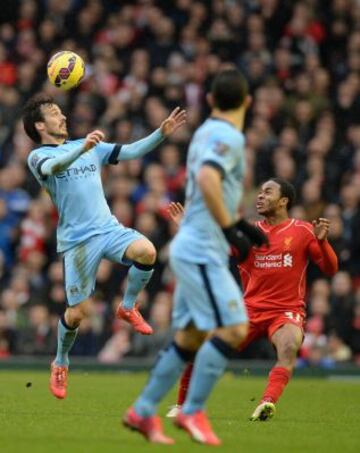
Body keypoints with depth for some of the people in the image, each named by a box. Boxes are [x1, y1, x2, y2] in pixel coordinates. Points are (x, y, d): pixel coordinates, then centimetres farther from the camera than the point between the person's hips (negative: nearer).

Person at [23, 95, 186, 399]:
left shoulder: (91, 147, 17)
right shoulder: (38, 157, -1)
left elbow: (132, 152, 12)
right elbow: (55, 167, -25)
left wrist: (162, 133, -3)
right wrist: (83, 148, -43)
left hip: (108, 228, 4)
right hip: (77, 239, -4)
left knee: (146, 251, -27)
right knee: (78, 311, -5)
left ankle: (128, 307, -1)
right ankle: (61, 363, 23)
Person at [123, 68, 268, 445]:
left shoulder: (207, 132, 16)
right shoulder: (228, 136, -13)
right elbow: (207, 179, -30)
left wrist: (242, 226, 27)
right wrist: (231, 229, -25)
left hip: (192, 249, 10)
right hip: (202, 249, -10)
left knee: (190, 337, 12)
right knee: (233, 328, -13)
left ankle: (142, 411, 16)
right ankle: (193, 411, -11)